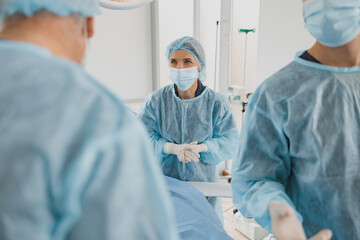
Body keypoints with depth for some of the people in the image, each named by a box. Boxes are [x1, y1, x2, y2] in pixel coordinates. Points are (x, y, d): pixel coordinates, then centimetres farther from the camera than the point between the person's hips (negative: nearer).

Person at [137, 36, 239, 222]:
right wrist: (173, 148, -26)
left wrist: (200, 148, -25)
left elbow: (230, 142, -8)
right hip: (164, 183, 0)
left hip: (204, 183, 0)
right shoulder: (155, 100, -5)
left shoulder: (217, 103, -5)